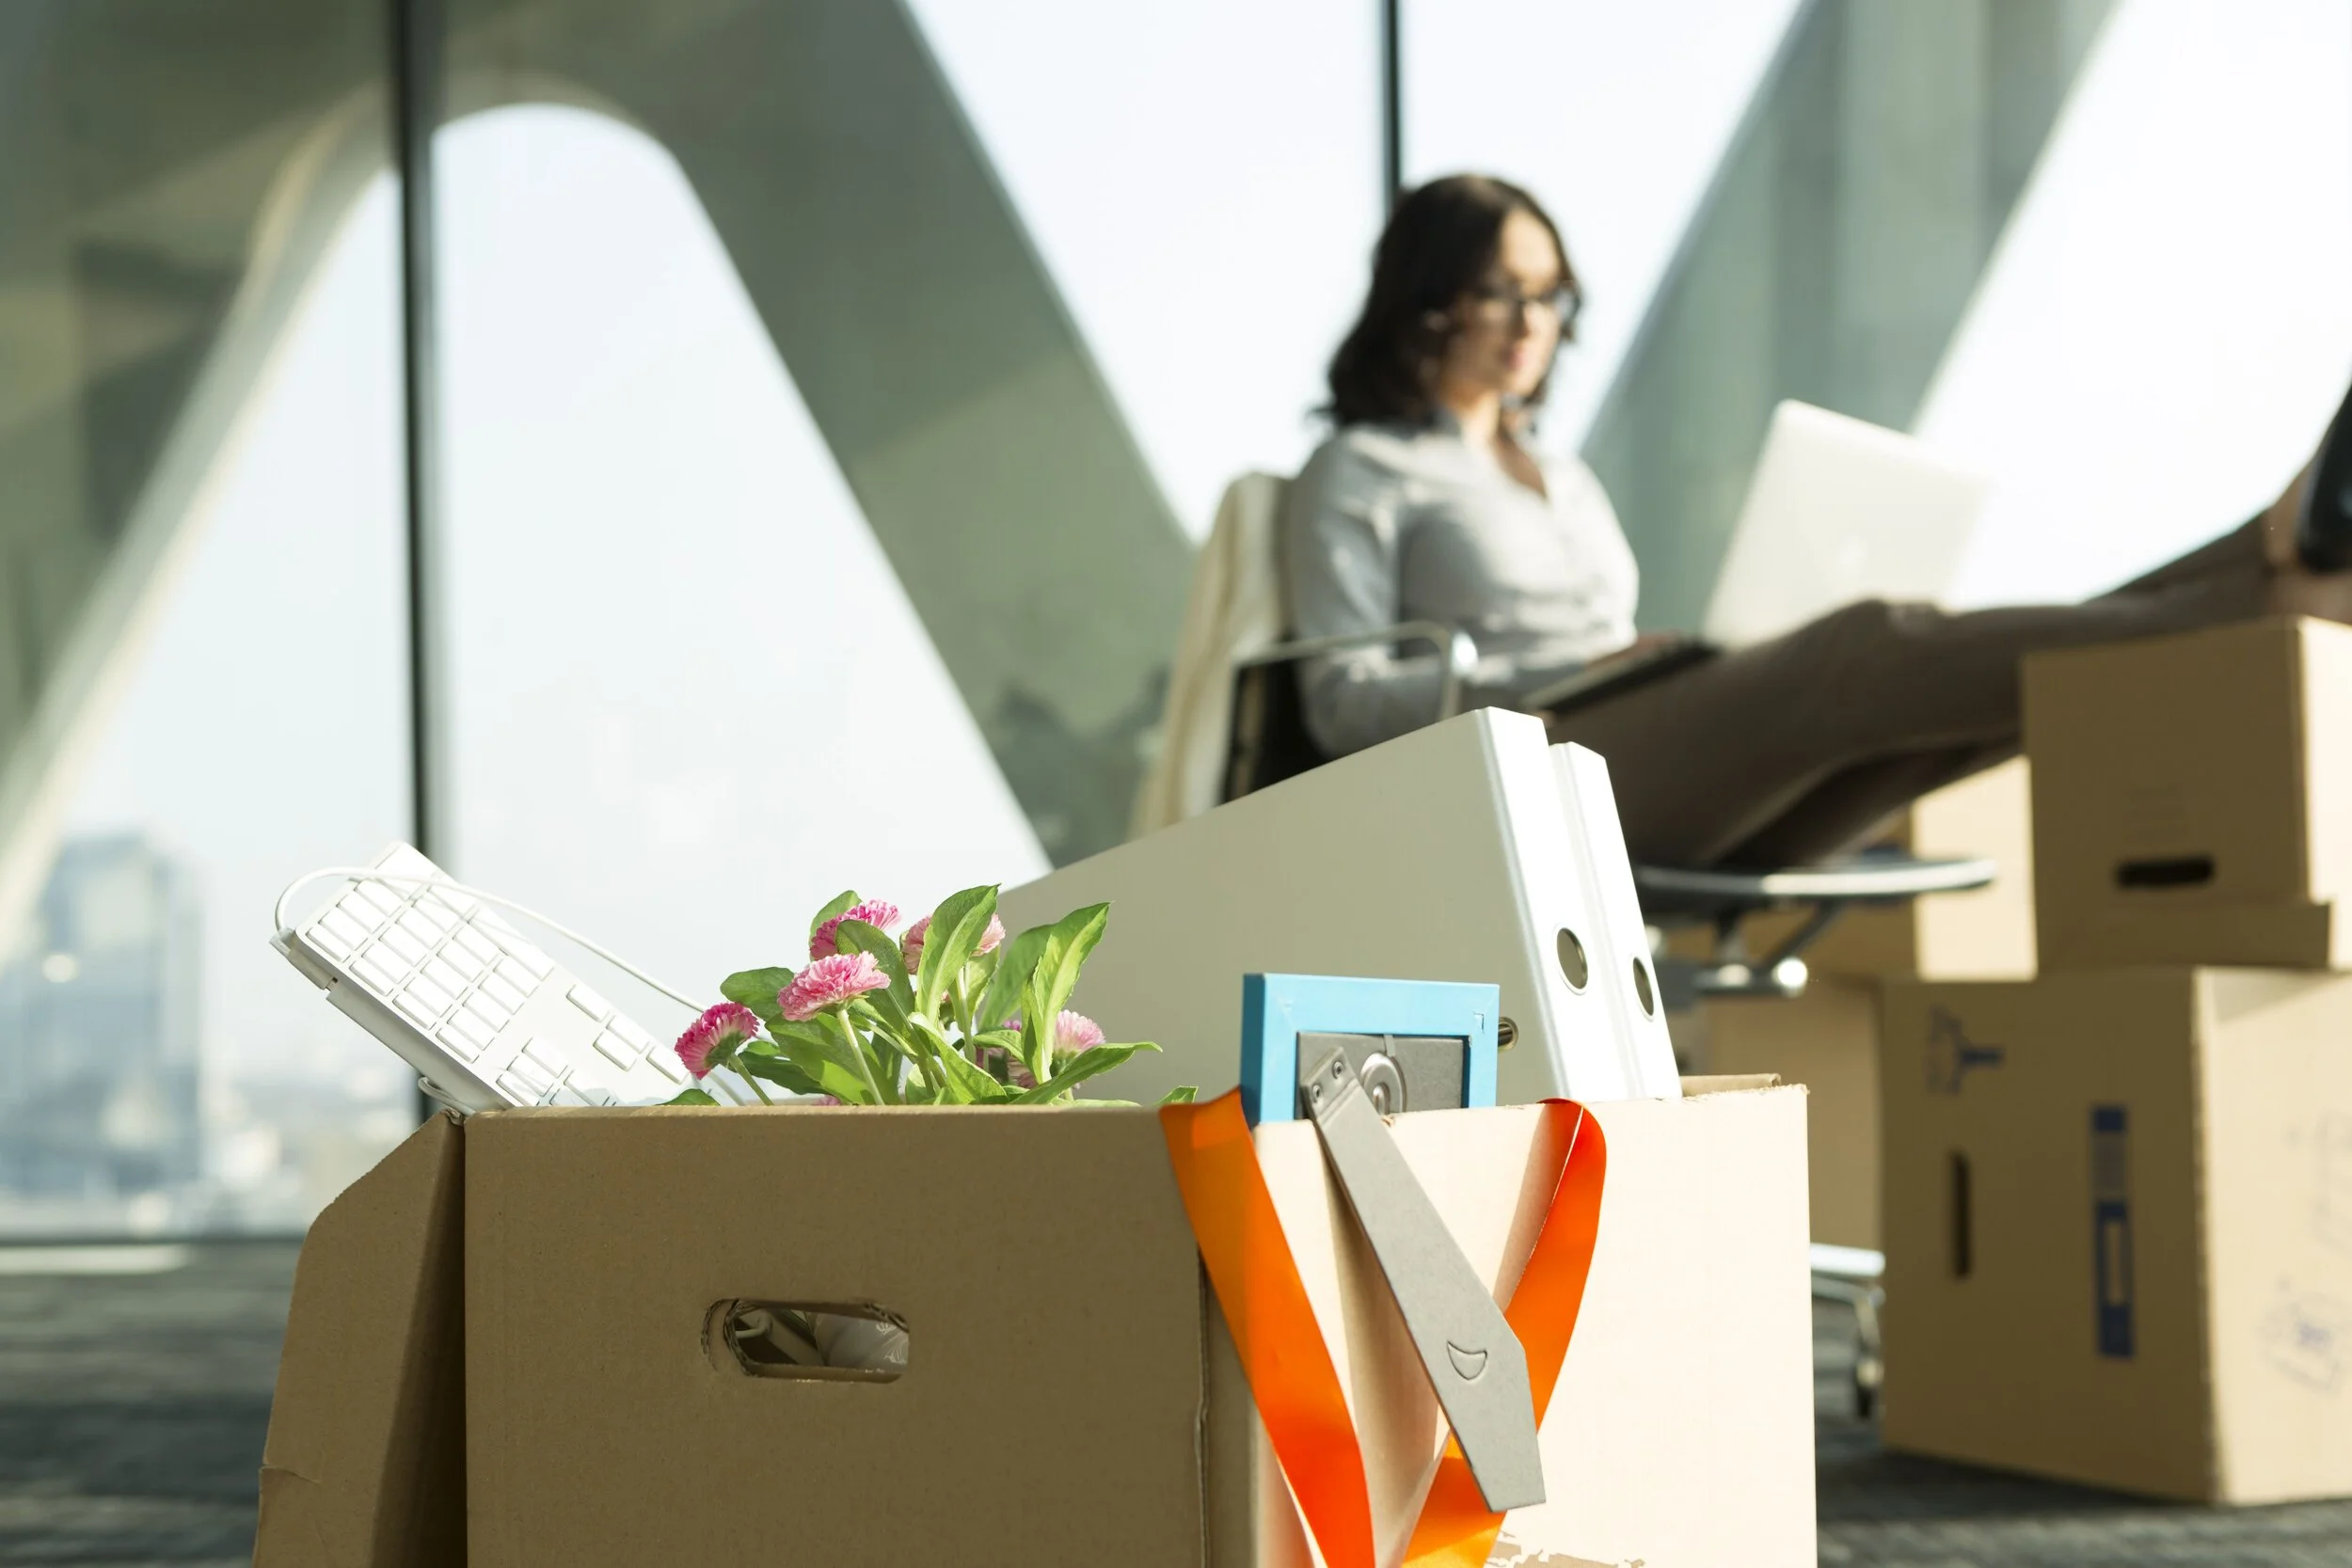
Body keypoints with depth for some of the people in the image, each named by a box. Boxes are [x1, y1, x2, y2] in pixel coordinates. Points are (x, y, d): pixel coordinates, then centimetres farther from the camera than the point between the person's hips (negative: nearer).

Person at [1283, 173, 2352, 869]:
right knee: (1872, 649, -30)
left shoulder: (1568, 485, 33)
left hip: (1701, 804, 7)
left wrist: (1708, 667, 7)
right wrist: (1552, 683, -12)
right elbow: (1342, 701, -3)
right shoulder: (1357, 476, 10)